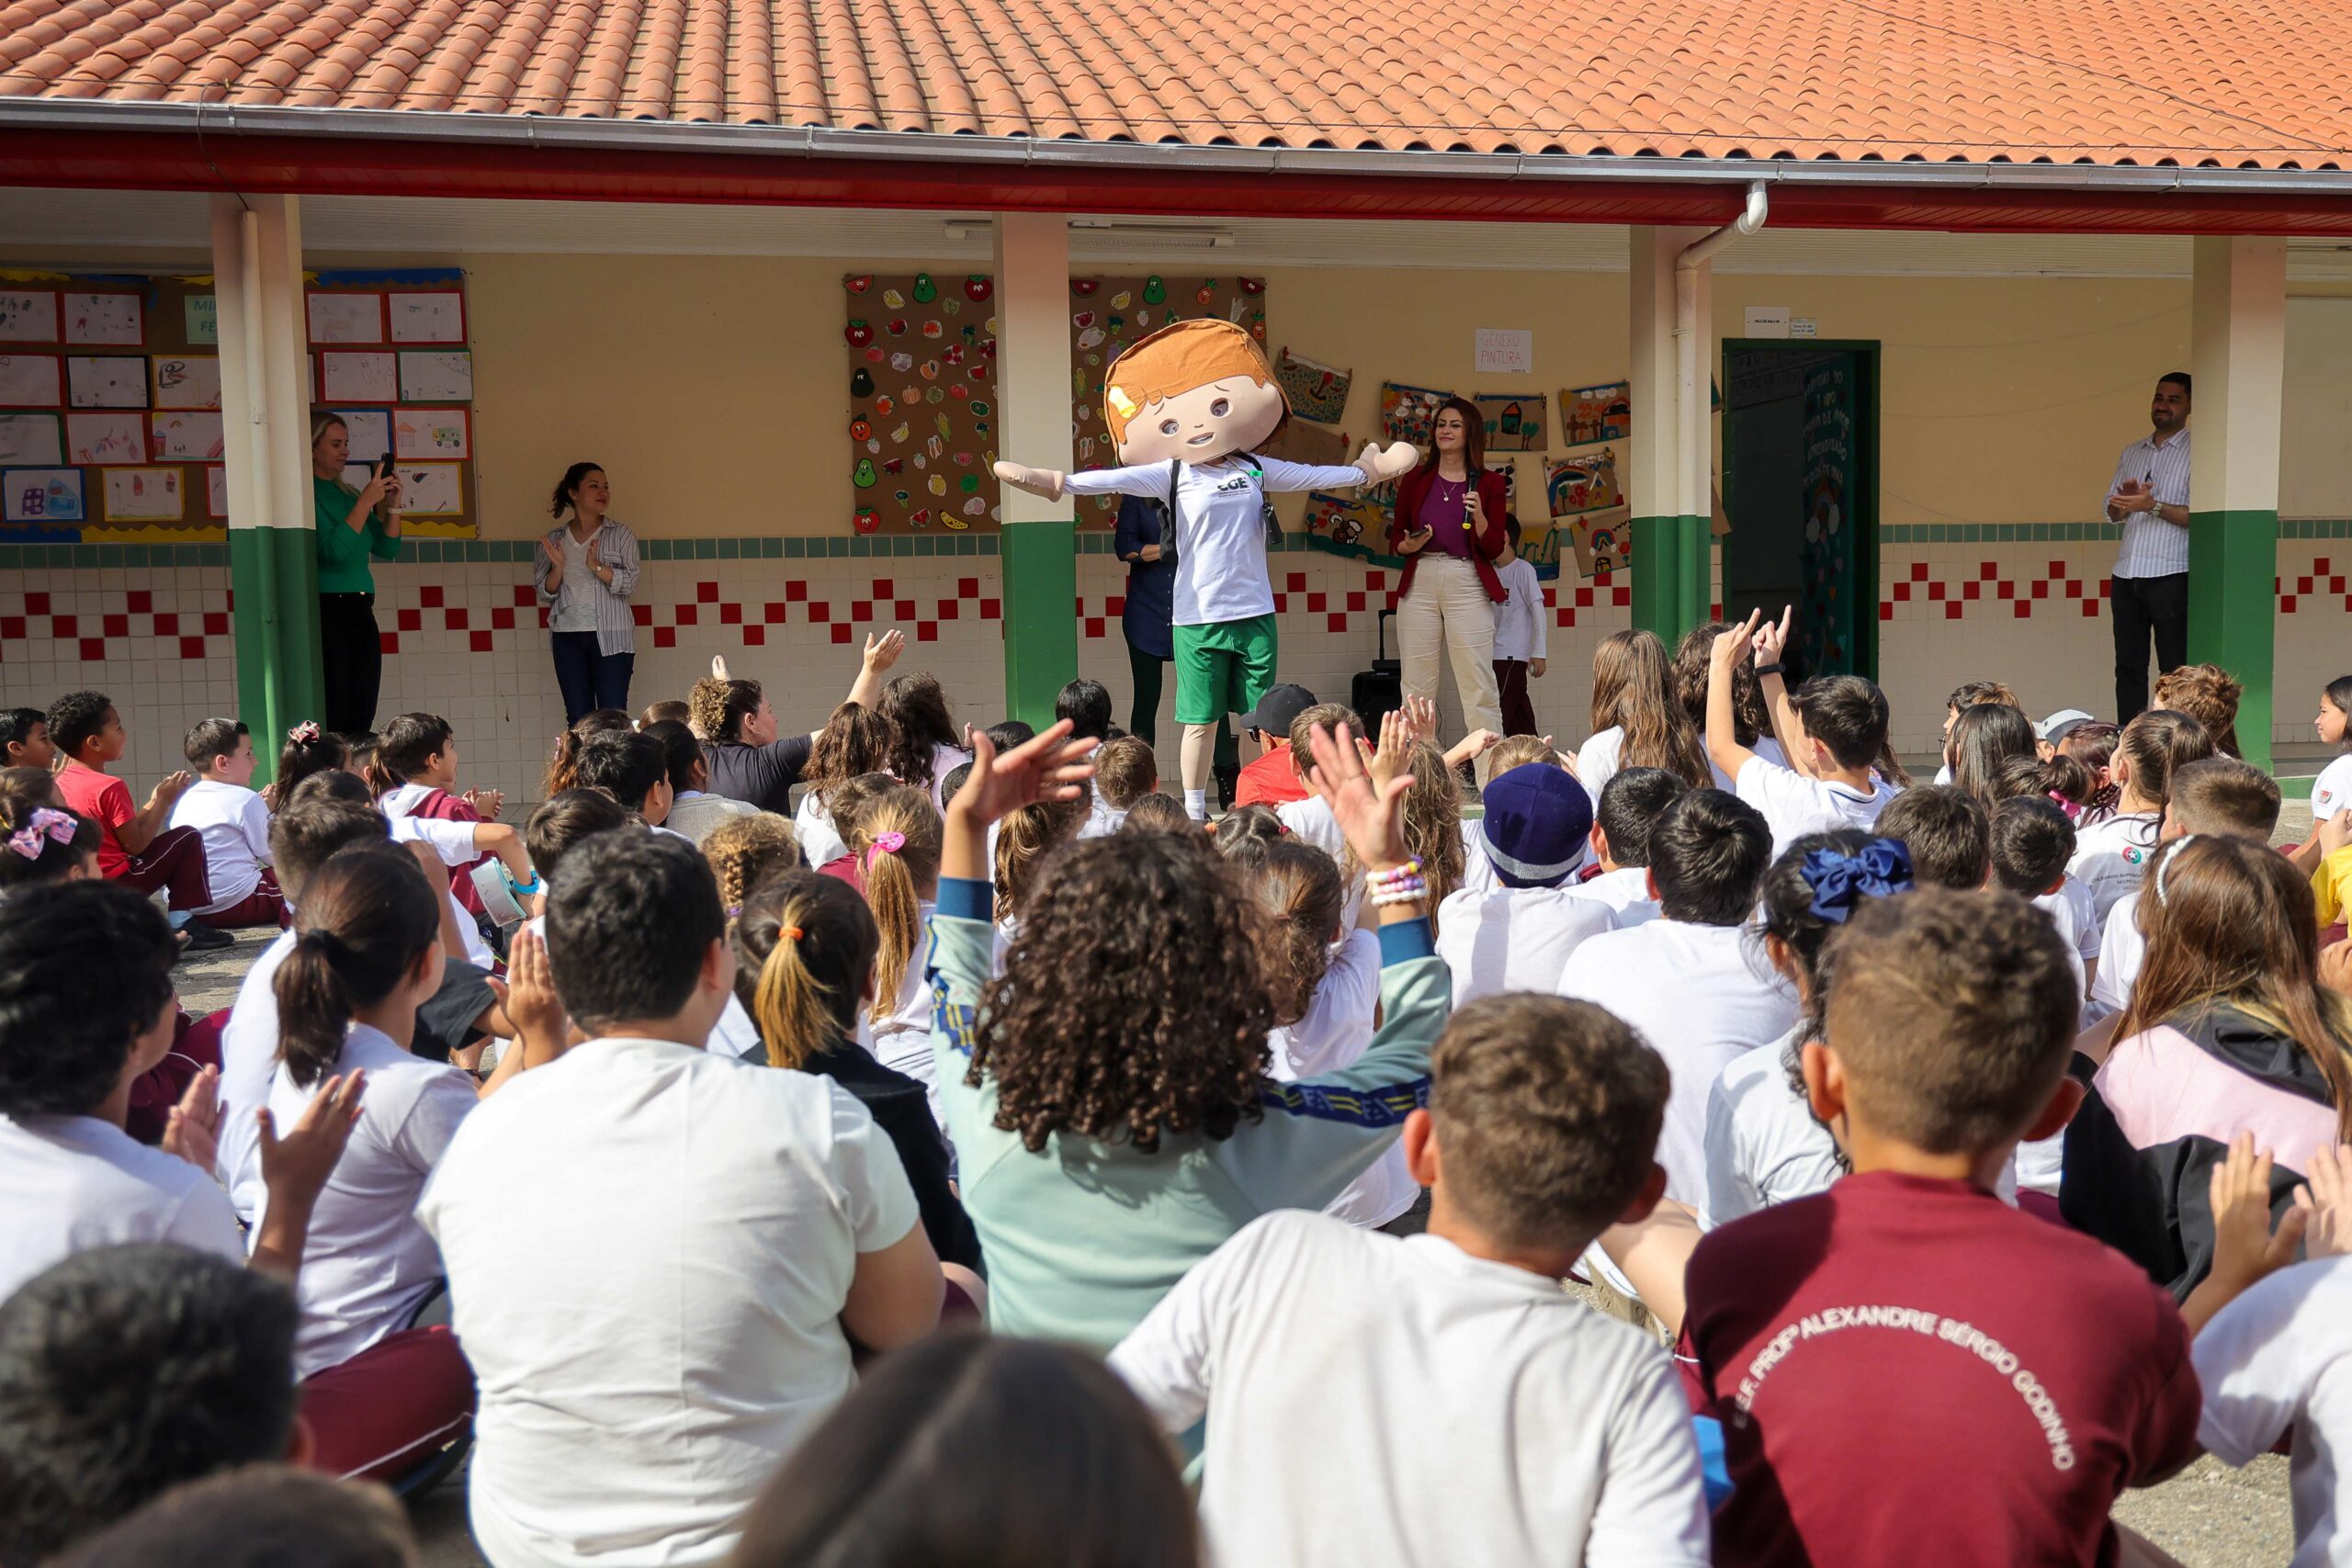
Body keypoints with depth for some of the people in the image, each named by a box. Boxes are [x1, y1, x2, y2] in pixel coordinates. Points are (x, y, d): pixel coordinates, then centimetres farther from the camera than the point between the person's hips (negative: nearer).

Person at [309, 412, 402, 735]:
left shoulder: (348, 493, 15)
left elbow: (387, 549, 15)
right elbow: (334, 548, -18)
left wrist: (392, 503, 1)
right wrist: (367, 500, -17)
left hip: (361, 612, 8)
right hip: (325, 613, -8)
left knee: (362, 720, 5)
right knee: (333, 722, -10)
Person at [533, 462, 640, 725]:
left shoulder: (621, 535, 5)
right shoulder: (552, 540, 10)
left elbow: (629, 584, -5)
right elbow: (545, 594, 9)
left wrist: (596, 566, -20)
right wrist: (558, 567, -10)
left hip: (611, 637, -2)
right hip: (567, 637, 2)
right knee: (578, 719, 2)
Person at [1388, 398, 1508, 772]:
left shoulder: (1488, 484, 8)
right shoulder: (1416, 480, 13)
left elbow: (1494, 548, 3)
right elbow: (1395, 538, 14)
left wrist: (1479, 516, -14)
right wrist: (1408, 545, -8)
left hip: (1467, 584, -2)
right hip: (1419, 582, 2)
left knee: (1478, 683, -7)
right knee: (1417, 684, 2)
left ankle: (1491, 776, -5)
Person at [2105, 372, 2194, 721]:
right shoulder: (2131, 453, 18)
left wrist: (2153, 506, -19)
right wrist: (2125, 501, -3)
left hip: (2171, 576, -6)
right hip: (2126, 574, 6)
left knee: (2174, 670, -3)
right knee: (2128, 667, 6)